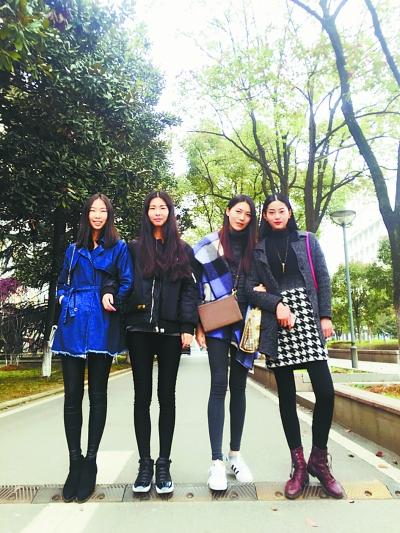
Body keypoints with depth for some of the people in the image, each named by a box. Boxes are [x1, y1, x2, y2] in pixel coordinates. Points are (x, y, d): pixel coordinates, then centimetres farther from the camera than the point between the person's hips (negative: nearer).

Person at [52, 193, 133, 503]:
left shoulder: (119, 247, 5)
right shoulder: (74, 249, 16)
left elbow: (127, 283, -1)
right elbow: (62, 283, 22)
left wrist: (111, 302, -7)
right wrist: (65, 301, 5)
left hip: (102, 327, -3)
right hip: (72, 326, 4)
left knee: (97, 394, 3)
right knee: (72, 394, 4)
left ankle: (90, 462, 15)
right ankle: (75, 462, 16)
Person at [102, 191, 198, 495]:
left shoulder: (183, 250, 9)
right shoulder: (134, 248, 11)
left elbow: (190, 290, 3)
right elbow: (116, 277, 13)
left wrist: (188, 326, -6)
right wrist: (108, 292, -9)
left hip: (170, 330, 0)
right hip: (139, 329, 1)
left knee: (166, 396, 5)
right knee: (143, 395, 6)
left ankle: (164, 465, 16)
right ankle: (145, 463, 18)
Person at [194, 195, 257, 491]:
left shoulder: (254, 247, 12)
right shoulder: (209, 245, 3)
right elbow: (198, 285, 0)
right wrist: (198, 324, -5)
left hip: (244, 322, 3)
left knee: (239, 386, 8)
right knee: (219, 384, -7)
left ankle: (235, 454, 21)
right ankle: (217, 461, 1)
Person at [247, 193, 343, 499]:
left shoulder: (307, 240, 13)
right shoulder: (258, 249, 11)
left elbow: (323, 279, 8)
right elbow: (252, 289, 5)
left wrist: (326, 316, -1)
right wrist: (276, 304, -11)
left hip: (308, 318, 0)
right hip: (277, 324, 0)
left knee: (325, 391, -7)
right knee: (286, 395, 4)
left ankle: (319, 459, 14)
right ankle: (299, 465, 17)